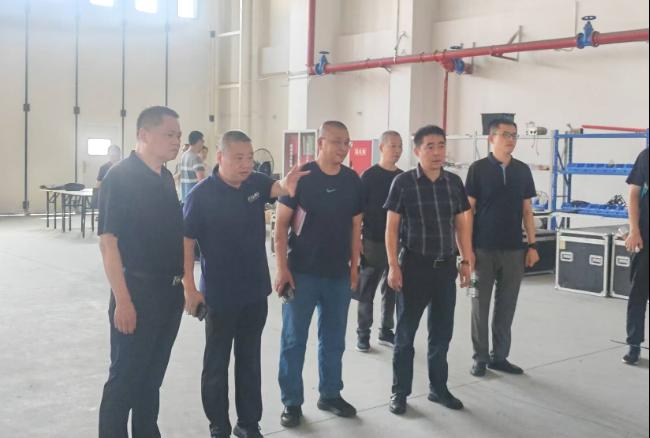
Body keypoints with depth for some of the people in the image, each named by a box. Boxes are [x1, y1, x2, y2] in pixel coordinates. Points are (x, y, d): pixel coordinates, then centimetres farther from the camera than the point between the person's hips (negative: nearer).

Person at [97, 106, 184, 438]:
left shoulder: (166, 178, 9)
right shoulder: (120, 177, -13)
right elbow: (108, 241, -16)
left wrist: (182, 284, 14)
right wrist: (122, 300, -19)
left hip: (170, 291, 7)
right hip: (137, 291, -7)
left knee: (153, 373, 17)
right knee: (125, 376, 4)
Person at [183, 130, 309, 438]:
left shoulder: (256, 183, 0)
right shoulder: (201, 194, -15)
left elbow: (278, 188, -14)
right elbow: (186, 242, -12)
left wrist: (287, 184, -39)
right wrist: (190, 288, -14)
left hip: (256, 291, 5)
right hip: (220, 294, -4)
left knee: (250, 360, 15)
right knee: (217, 362, 9)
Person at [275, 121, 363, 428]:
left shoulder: (353, 180, 4)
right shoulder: (301, 176, -8)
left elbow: (355, 226, 12)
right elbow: (281, 224, -7)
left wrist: (354, 266, 9)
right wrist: (282, 268, -12)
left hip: (339, 274, 4)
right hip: (302, 272, -4)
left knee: (334, 339, 14)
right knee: (294, 340, 4)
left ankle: (330, 394, 29)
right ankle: (292, 402, 16)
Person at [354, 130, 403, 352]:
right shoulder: (369, 176, -5)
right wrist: (357, 240, -10)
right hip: (373, 242, -4)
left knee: (392, 289, 11)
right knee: (367, 291, 3)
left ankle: (386, 332, 23)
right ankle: (363, 334, 13)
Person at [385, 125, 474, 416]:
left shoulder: (454, 183, 5)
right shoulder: (403, 182, -7)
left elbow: (461, 224, 11)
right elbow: (391, 227, -6)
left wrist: (467, 260, 7)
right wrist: (393, 266, -11)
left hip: (446, 266, 4)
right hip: (414, 265, -4)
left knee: (442, 332, 13)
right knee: (406, 332, 6)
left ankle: (438, 388, 28)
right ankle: (400, 392, 18)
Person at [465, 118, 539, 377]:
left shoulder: (523, 170, 7)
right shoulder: (478, 169, -4)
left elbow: (527, 211, 10)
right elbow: (468, 210, -4)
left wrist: (532, 245, 4)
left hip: (514, 249, 3)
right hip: (483, 248, -3)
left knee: (507, 305, 9)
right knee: (481, 304, 5)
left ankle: (499, 356, 22)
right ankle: (480, 357, 17)